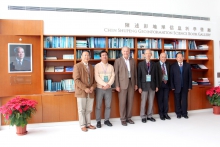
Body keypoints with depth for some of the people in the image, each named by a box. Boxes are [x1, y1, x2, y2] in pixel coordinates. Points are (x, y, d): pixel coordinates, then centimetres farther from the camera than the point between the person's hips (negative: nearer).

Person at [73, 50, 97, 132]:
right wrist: (85, 88, -17)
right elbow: (76, 79, -12)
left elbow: (94, 79, 15)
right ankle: (83, 125, 15)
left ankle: (88, 124, 23)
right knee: (82, 110, 3)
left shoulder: (91, 67, 15)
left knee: (89, 110, 10)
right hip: (81, 92, -5)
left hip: (90, 92, 5)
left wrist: (93, 87, -5)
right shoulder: (77, 66, -4)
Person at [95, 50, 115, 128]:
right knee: (98, 106, 3)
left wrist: (108, 84, -16)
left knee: (108, 105, 8)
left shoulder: (111, 66, 8)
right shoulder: (97, 66, -2)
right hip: (100, 88, -3)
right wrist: (105, 84, -20)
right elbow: (97, 77, -12)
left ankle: (106, 120, 23)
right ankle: (98, 121, 16)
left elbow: (113, 77, 0)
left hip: (109, 88, 3)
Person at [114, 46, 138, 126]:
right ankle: (123, 119, 12)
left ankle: (128, 118, 20)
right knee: (122, 102, 0)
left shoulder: (132, 60, 11)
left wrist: (135, 84, 8)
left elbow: (135, 72, 13)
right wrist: (117, 85, -11)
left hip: (131, 83, 4)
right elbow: (116, 74, -5)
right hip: (122, 83, -4)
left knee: (130, 101, 8)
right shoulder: (118, 61, -2)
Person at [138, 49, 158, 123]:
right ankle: (143, 117, 14)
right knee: (143, 102, 2)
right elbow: (139, 76, -3)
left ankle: (149, 116, 21)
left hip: (152, 85, 3)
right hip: (144, 85, -2)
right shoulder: (141, 64, -1)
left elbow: (156, 75, 8)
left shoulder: (154, 64, 6)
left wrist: (156, 86, 4)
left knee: (151, 102, 9)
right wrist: (139, 87, -8)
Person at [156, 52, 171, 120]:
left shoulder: (168, 64, 10)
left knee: (166, 99, 7)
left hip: (166, 83, 4)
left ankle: (165, 113, 18)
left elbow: (170, 73, 8)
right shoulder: (156, 64, -5)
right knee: (160, 99, 5)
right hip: (160, 84, -4)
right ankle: (161, 114, 16)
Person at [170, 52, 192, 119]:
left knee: (184, 100, 5)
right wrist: (172, 86, -8)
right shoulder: (173, 66, 1)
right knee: (177, 101, 6)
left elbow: (190, 76, 4)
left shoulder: (187, 65, 5)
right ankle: (178, 113, 17)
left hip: (185, 87, 1)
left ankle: (184, 113, 16)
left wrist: (190, 86, -1)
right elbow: (171, 77, -1)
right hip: (177, 87, -1)